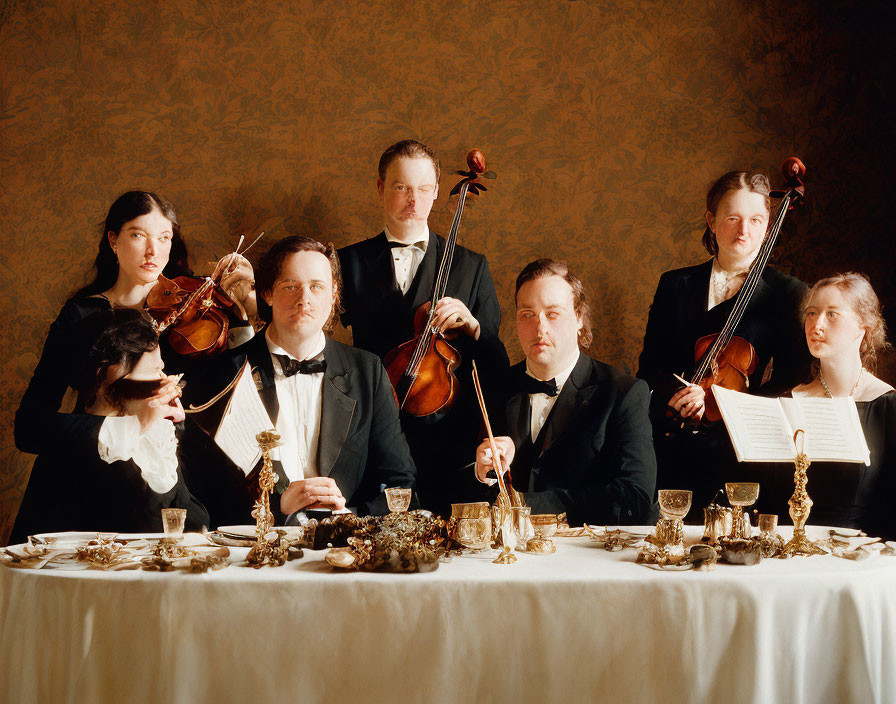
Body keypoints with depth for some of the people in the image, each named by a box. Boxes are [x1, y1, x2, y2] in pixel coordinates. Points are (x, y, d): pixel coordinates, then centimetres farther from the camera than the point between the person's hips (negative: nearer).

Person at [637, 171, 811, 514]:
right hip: (671, 445, 2)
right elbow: (649, 368, 14)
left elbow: (791, 383, 1)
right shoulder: (675, 285, 16)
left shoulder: (787, 293, 8)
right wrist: (675, 395, -10)